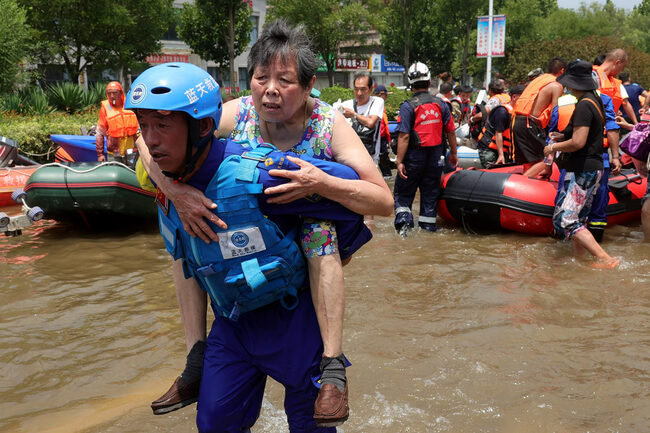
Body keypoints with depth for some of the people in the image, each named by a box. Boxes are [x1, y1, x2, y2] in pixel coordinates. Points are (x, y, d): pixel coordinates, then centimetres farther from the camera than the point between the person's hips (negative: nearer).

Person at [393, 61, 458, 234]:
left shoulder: (408, 106, -12)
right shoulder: (440, 104, 2)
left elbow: (404, 137, -18)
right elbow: (451, 131, 6)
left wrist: (399, 161, -15)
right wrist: (453, 153, 18)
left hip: (414, 155, -4)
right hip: (436, 156, 4)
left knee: (402, 192, 10)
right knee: (430, 193, 13)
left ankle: (403, 218, -8)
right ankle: (428, 226, 17)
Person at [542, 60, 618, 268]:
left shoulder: (584, 105, -18)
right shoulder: (595, 101, 13)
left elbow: (578, 143, -24)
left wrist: (553, 147, -9)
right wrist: (565, 137, 17)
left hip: (583, 171, -10)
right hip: (594, 167, 11)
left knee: (565, 220, -13)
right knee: (578, 219, 17)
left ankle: (605, 259, -16)